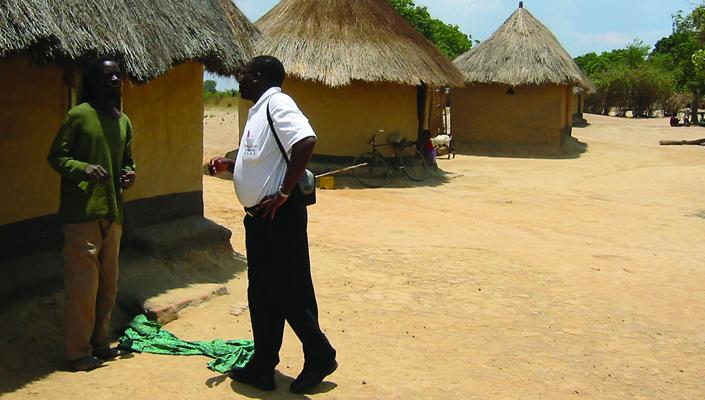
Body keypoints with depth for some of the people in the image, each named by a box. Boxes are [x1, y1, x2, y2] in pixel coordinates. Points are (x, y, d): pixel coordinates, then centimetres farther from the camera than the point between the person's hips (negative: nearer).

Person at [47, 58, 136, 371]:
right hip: (82, 213, -7)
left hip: (112, 213, 7)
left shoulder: (124, 122, 14)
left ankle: (100, 343, 28)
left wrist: (129, 174, 3)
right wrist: (83, 168, -23)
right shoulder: (79, 116, -7)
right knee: (83, 286, -4)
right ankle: (78, 353, 8)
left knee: (108, 286, 14)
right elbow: (55, 157, -6)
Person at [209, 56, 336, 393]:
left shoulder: (277, 103, -14)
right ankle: (262, 366, 24)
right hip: (258, 216, 10)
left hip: (279, 215, -10)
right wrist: (228, 165, 10)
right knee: (261, 293, 14)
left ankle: (320, 358, 16)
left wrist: (284, 193, -26)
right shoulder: (259, 111, 16)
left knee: (288, 292, 0)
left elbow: (306, 142, -31)